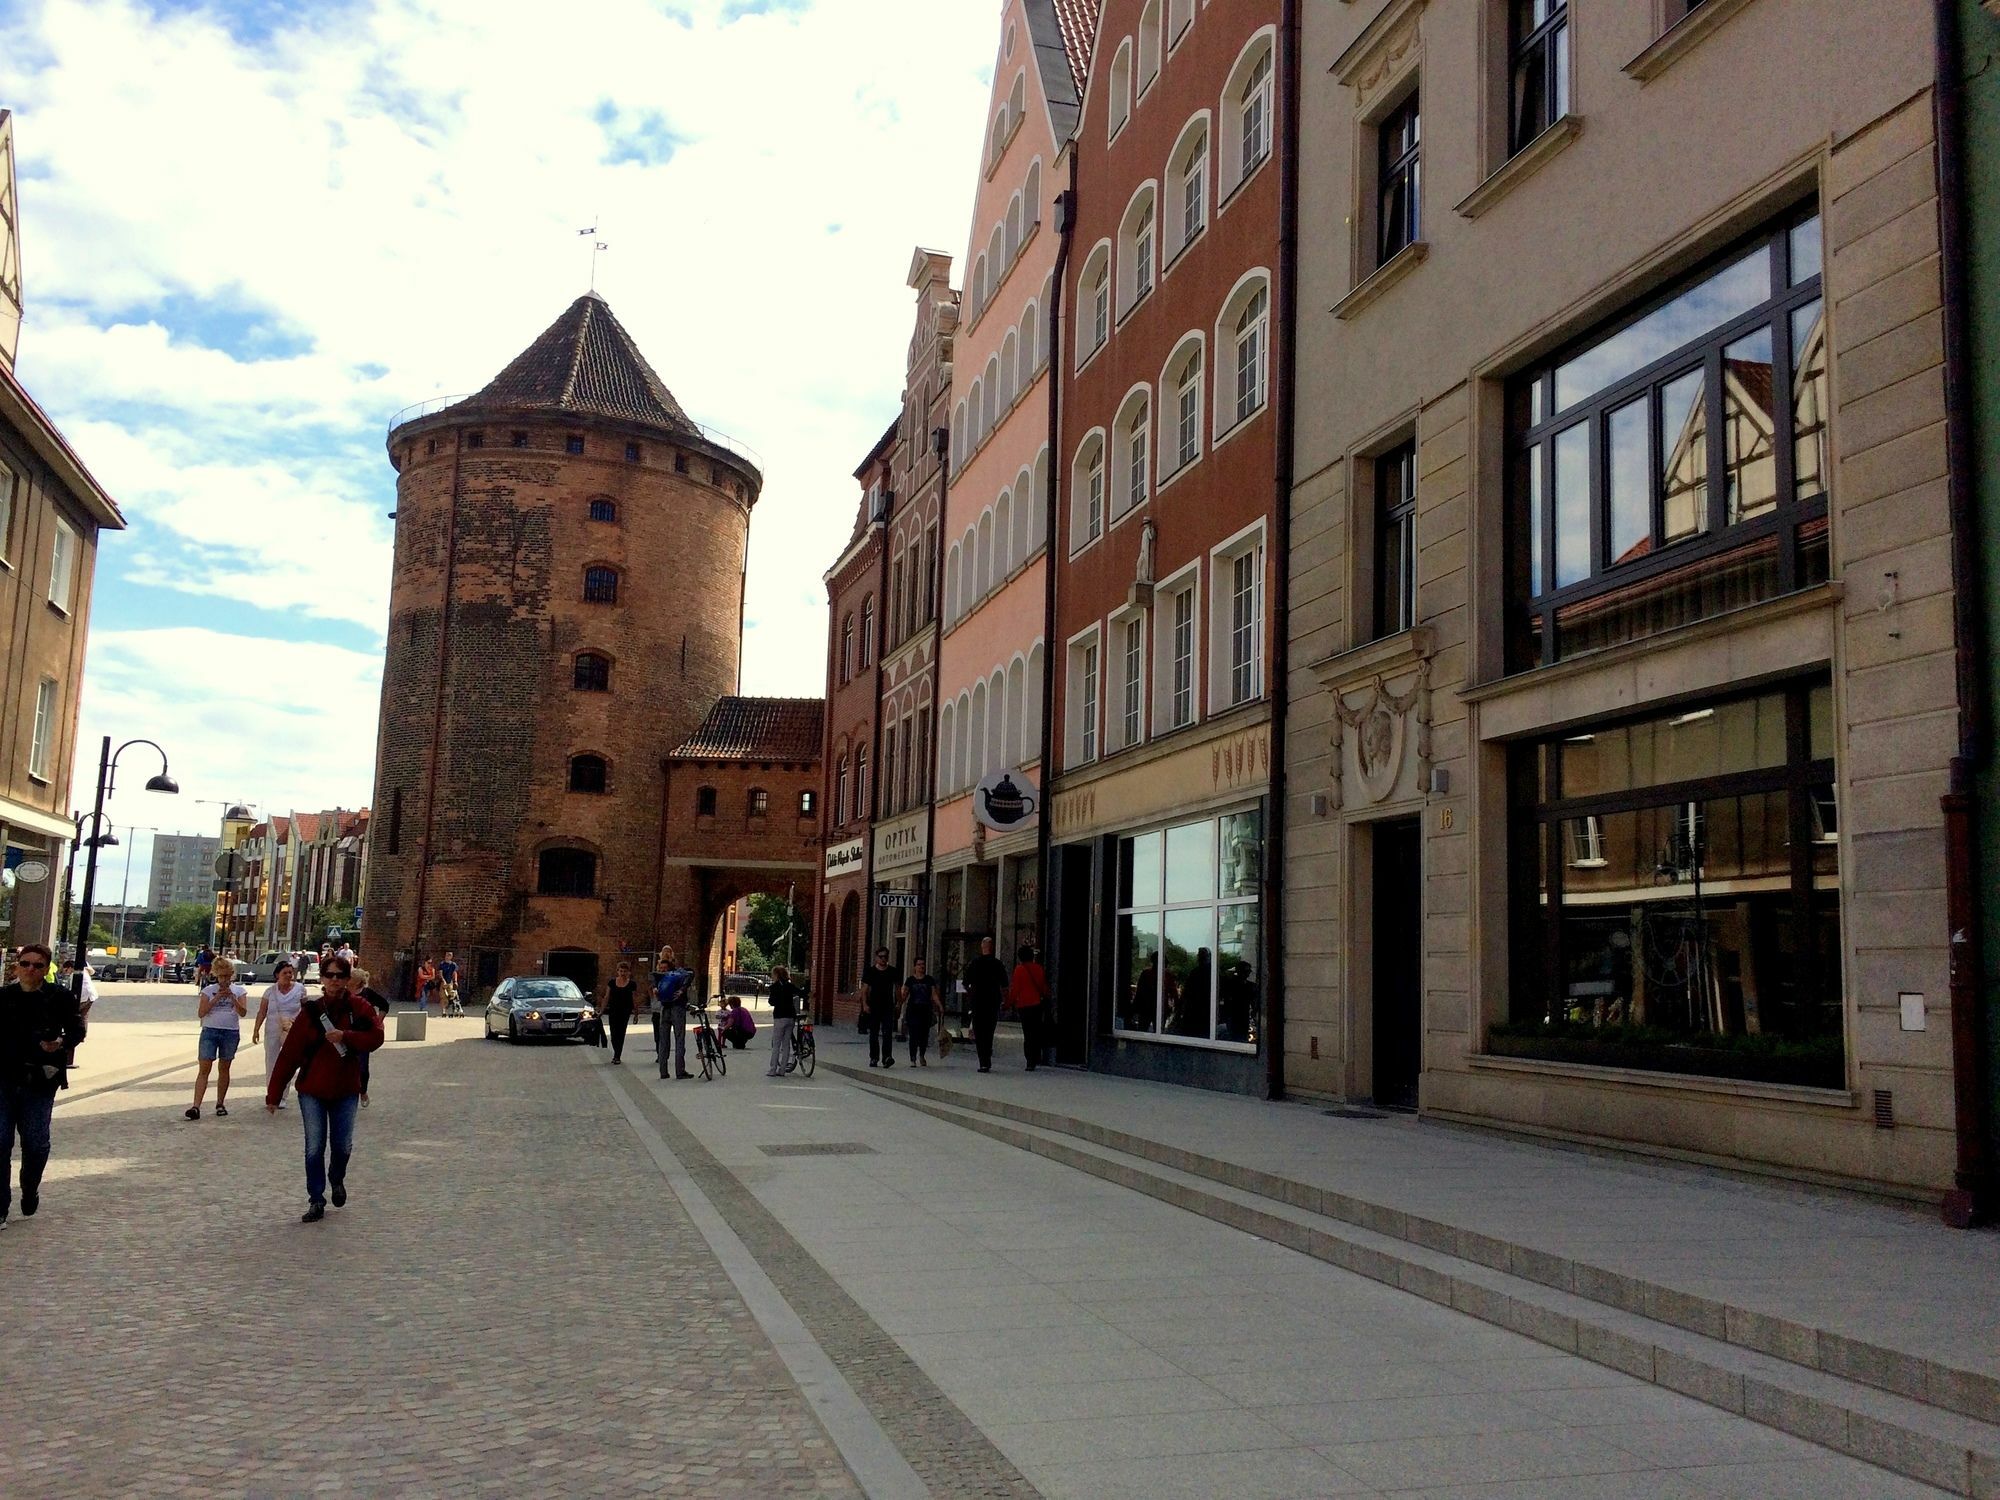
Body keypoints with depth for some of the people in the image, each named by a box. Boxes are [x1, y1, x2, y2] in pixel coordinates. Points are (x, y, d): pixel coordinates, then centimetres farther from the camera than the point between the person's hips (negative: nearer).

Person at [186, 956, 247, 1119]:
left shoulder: (239, 990, 5)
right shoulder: (208, 990, 3)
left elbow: (242, 1012, -7)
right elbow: (201, 1012, -6)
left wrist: (232, 997, -18)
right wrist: (216, 999, -15)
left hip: (231, 1033, 1)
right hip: (210, 1031, -1)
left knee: (224, 1069, 10)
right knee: (204, 1069, -7)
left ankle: (220, 1104, 22)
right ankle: (196, 1107, -12)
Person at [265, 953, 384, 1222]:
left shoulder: (359, 1008, -4)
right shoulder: (311, 1011, -6)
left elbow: (376, 1037, -13)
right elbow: (289, 1053, -7)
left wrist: (345, 1036, -27)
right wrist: (274, 1093, -8)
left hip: (346, 1090, 1)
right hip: (312, 1091, 0)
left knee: (343, 1145, 6)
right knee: (314, 1148, 1)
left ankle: (337, 1180, 37)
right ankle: (316, 1201, 13)